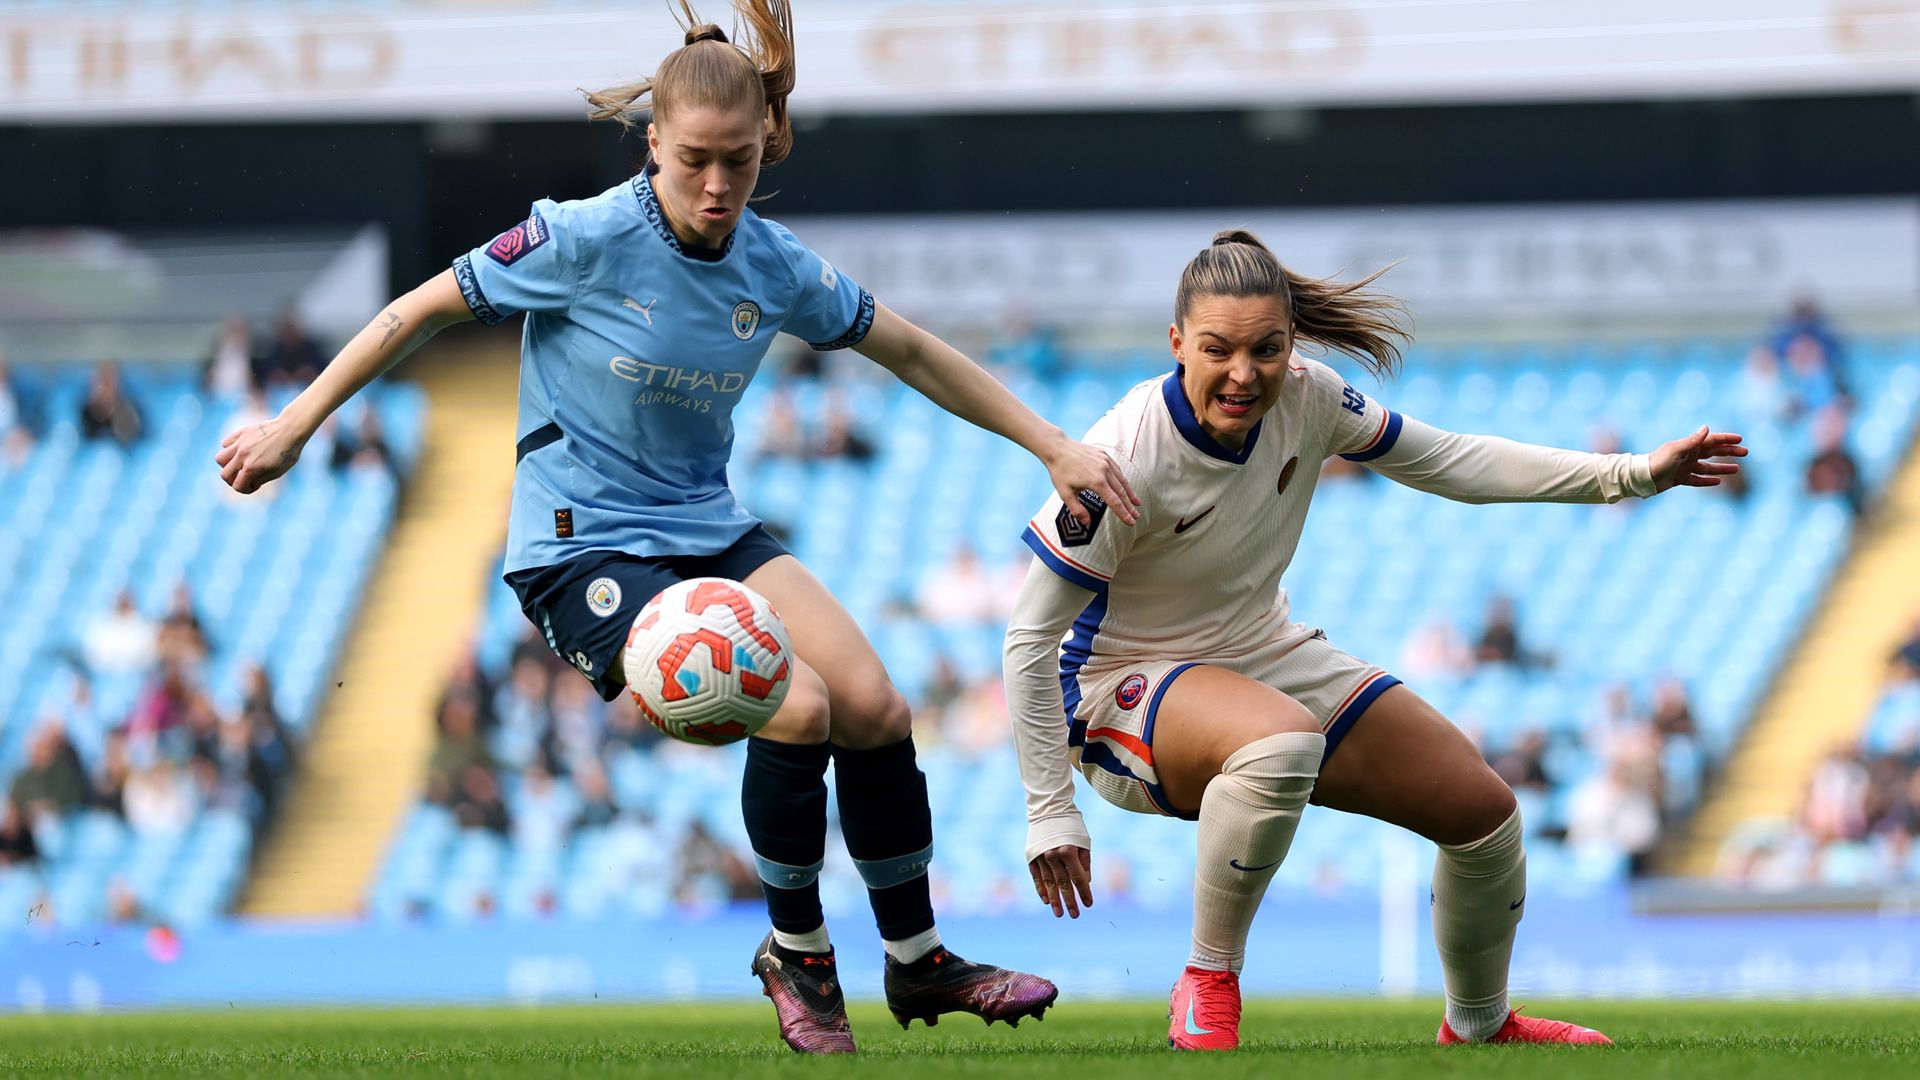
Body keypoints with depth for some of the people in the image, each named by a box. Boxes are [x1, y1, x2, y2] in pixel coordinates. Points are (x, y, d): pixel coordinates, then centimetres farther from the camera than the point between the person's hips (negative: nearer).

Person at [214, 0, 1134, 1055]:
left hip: (709, 532, 6)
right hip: (583, 547, -6)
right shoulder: (588, 239, -17)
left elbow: (913, 353, 12)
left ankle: (917, 960, 10)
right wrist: (290, 430, -4)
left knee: (874, 708, -10)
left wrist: (1052, 445, 11)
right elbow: (422, 309, -7)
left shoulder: (777, 269, -3)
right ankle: (795, 952, -2)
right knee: (795, 707, -24)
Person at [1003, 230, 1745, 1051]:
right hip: (1122, 684, -7)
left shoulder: (1304, 398, -12)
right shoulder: (1126, 459, -29)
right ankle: (1208, 982, -22)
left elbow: (1451, 462, 2)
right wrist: (1051, 813, -22)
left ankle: (1479, 1026, 27)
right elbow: (1030, 637, -22)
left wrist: (1632, 474, -3)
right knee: (1282, 740, -41)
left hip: (1267, 656, 7)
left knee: (1484, 810, -1)